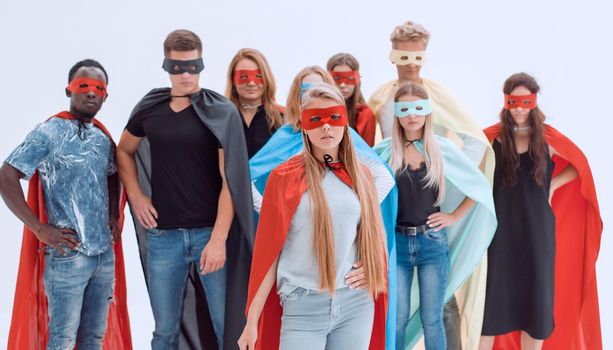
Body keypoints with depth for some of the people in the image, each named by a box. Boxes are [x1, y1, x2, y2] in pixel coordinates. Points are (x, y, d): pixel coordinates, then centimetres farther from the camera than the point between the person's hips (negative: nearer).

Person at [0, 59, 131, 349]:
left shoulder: (103, 137, 10)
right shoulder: (49, 132, -9)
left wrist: (114, 215, 12)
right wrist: (40, 229, -16)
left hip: (105, 253, 6)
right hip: (67, 256, -6)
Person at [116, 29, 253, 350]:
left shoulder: (221, 112, -4)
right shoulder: (149, 108, 7)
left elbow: (230, 180, -9)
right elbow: (124, 151, 25)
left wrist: (219, 239, -16)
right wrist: (136, 195, 10)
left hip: (211, 232, -3)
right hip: (163, 235, 3)